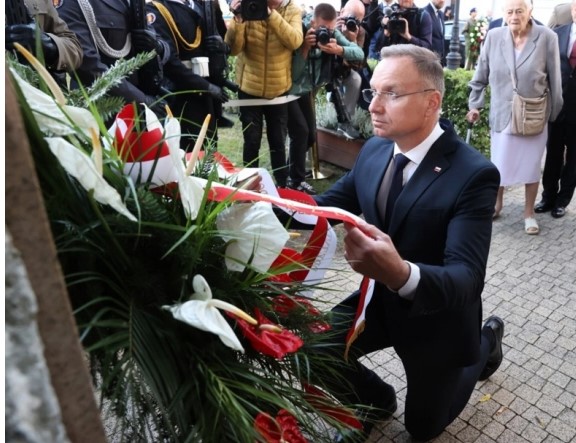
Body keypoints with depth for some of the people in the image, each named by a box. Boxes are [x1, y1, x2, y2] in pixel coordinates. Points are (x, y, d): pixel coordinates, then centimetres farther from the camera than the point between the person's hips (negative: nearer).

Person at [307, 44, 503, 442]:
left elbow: (466, 278, -35)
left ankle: (486, 342, 41)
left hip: (437, 317, -4)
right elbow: (327, 205, -3)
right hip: (383, 299, 4)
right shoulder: (374, 150, -9)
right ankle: (376, 400, 19)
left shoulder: (474, 174, -28)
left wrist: (402, 274, -57)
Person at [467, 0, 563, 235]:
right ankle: (496, 205, 33)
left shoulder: (547, 37, -9)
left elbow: (554, 80, -2)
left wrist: (554, 113, 2)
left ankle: (529, 213, 26)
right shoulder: (493, 37, -5)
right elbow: (481, 75, 5)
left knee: (531, 166, 10)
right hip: (502, 115, 1)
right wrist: (474, 104, 8)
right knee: (499, 165, 10)